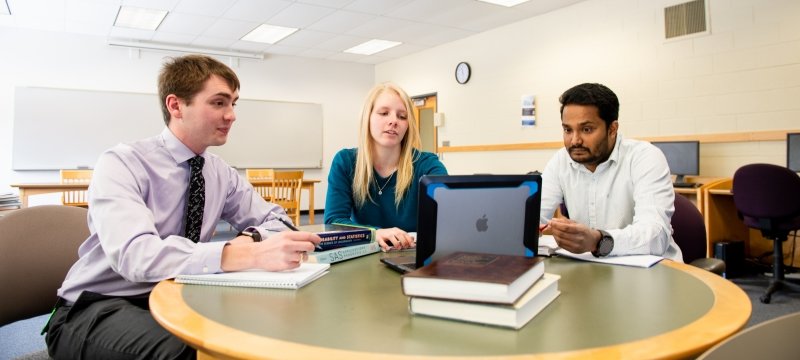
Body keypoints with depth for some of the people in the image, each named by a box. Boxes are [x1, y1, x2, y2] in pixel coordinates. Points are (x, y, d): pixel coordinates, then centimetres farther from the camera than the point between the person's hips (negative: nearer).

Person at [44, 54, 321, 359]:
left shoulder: (221, 173, 0)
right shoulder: (121, 163, -18)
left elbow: (274, 218, 4)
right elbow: (134, 254, -34)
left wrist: (253, 238, -21)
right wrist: (249, 255, -47)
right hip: (98, 308, -5)